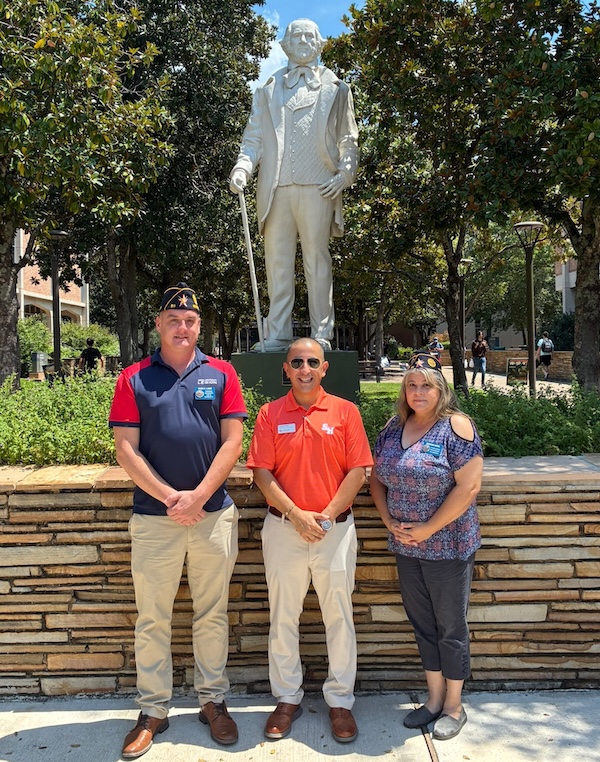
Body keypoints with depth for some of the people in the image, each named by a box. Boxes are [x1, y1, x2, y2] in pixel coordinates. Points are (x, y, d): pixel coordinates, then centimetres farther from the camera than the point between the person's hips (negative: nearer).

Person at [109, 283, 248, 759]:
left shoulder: (221, 374, 3)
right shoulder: (135, 378, 1)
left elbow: (232, 441, -3)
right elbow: (126, 449, -4)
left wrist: (198, 495, -12)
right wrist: (171, 497, -13)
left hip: (214, 514, 1)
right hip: (154, 517, 0)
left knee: (212, 614, 13)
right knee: (152, 619, 11)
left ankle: (213, 701, 30)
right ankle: (153, 711, 27)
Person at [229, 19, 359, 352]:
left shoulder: (336, 88, 19)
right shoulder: (268, 89, 23)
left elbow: (348, 140, 13)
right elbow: (253, 137, 15)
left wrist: (345, 173, -4)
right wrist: (243, 167, -4)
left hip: (318, 187, -2)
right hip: (275, 187, 2)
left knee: (317, 261, -4)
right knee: (277, 263, -2)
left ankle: (321, 335, -1)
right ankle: (277, 336, 1)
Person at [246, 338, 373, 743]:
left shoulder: (345, 412, -1)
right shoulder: (270, 414, 0)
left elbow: (357, 471, -4)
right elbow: (262, 473, -4)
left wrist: (327, 515, -11)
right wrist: (297, 515, -12)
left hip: (335, 528, 0)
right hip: (283, 528, 1)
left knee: (339, 615, 8)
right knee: (283, 617, 11)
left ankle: (341, 700, 25)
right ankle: (288, 698, 29)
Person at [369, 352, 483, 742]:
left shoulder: (456, 426, -14)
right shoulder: (393, 428, 3)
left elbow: (468, 487, -19)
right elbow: (377, 478, 9)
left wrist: (428, 529, -17)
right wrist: (390, 521, -4)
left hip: (448, 546, -5)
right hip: (406, 546, 6)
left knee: (451, 626, 10)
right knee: (422, 622, 17)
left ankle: (454, 706, 29)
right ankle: (434, 698, 36)